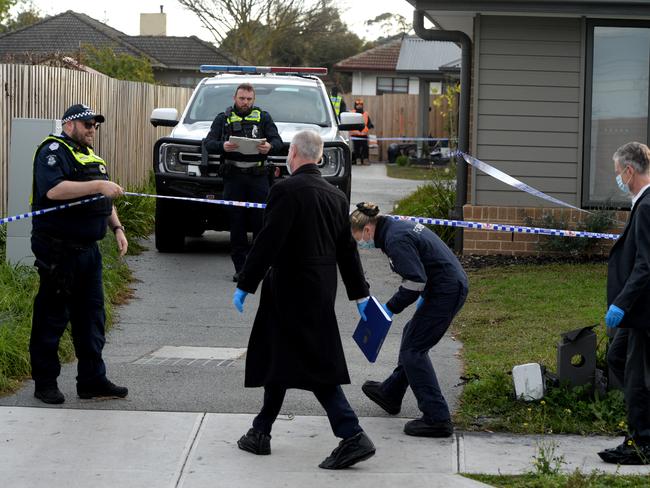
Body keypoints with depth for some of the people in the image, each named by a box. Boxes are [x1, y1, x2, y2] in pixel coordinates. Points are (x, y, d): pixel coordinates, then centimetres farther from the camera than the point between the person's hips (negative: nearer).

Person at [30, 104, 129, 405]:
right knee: (52, 317, -1)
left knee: (91, 314, 10)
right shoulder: (53, 151, -9)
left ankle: (92, 379, 17)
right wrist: (98, 185, -29)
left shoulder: (90, 156, 20)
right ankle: (45, 382, 7)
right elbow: (53, 190, -27)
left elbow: (104, 200, 29)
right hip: (58, 251, -9)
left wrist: (117, 227, 15)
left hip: (88, 250, 9)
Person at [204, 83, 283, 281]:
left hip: (258, 176, 0)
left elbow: (278, 141, 4)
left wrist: (269, 147, -21)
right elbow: (208, 143, 3)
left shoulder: (263, 117, 13)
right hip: (233, 177, 0)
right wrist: (222, 146, -20)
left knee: (261, 220, -5)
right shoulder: (223, 118, 13)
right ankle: (241, 268, 3)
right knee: (237, 224, -1)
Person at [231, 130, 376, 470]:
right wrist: (360, 294, 18)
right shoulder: (336, 196, 9)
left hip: (292, 291, -8)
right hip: (322, 291, 8)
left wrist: (245, 285, -11)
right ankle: (261, 433, 17)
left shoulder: (286, 190, -14)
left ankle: (353, 437, -3)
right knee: (278, 361, 15)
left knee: (317, 366, -2)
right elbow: (347, 248, 13)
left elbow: (268, 242, -18)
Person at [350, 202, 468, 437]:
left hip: (445, 292, -10)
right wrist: (423, 299, 20)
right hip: (454, 285, 10)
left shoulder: (395, 239, -19)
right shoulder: (399, 227, 13)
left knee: (413, 349, -5)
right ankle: (390, 394, 42)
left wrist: (390, 308, -13)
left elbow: (415, 281, -23)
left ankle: (437, 419, -9)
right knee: (412, 336, 24)